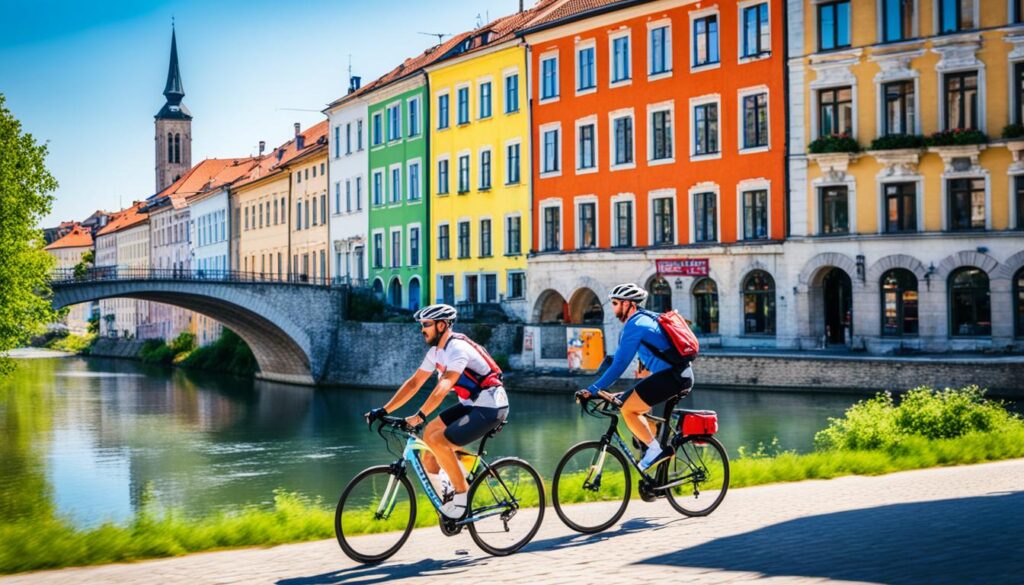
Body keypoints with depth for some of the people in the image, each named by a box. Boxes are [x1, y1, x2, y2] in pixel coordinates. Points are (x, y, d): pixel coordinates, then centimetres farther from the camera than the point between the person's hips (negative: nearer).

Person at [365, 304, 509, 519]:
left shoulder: (458, 349, -21)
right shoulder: (436, 351, 7)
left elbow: (444, 386, -34)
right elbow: (414, 383, 10)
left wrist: (419, 416, -42)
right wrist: (383, 410, 5)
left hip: (490, 408, -9)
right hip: (471, 405, 9)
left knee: (437, 440, -20)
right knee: (429, 432, 5)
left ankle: (462, 492, -6)